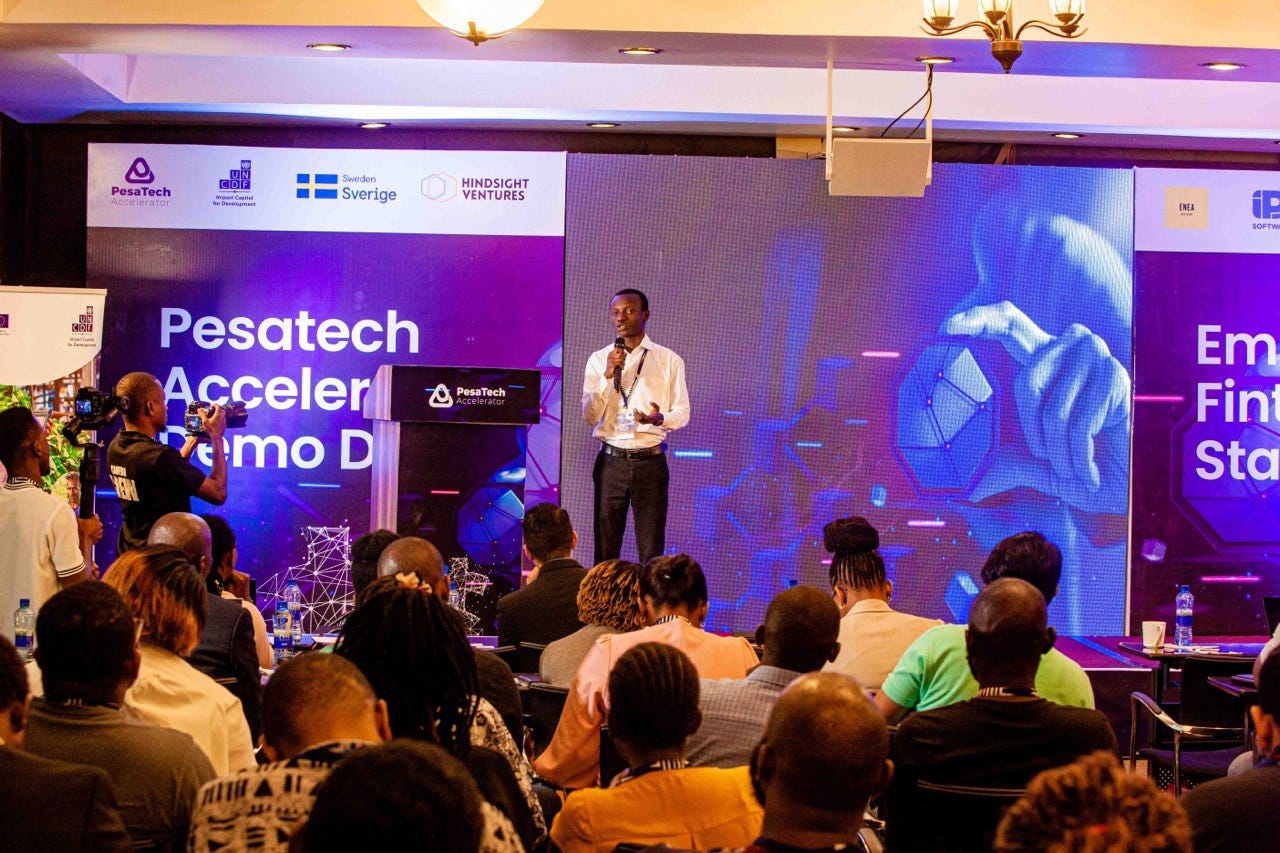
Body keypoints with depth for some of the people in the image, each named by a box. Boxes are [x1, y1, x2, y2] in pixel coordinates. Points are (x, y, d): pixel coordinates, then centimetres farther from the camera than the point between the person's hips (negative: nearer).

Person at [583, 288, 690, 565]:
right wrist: (608, 374, -13)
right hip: (611, 461, 1)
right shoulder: (598, 360, 7)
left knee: (652, 552, -2)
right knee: (605, 551, 2)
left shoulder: (669, 361, 4)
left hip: (651, 461, -1)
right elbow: (590, 417, -1)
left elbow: (682, 412, 6)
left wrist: (660, 419, -17)